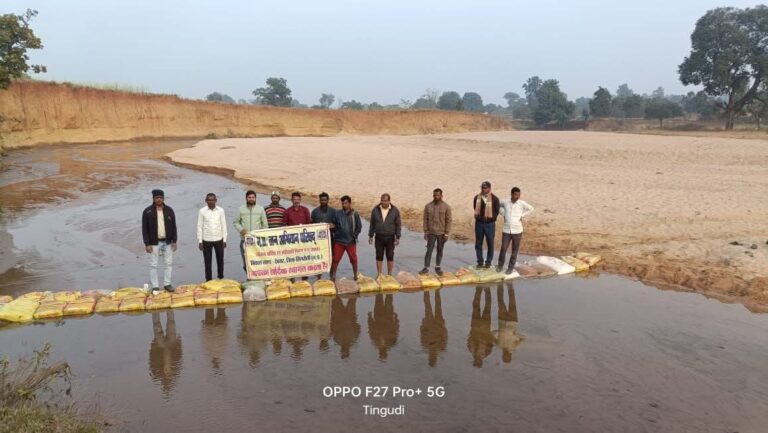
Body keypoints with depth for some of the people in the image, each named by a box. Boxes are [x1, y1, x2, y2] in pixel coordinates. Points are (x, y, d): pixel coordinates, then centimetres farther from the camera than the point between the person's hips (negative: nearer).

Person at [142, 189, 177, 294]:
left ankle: (167, 284, 19)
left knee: (169, 263, 6)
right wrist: (147, 244, -11)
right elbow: (144, 228, -6)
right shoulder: (147, 211, -7)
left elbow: (173, 226, 5)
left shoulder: (169, 210, 1)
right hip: (154, 242, -3)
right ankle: (155, 286, 12)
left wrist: (174, 241, 1)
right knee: (153, 265, 2)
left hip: (167, 242, 3)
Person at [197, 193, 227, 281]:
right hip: (206, 240, -1)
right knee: (207, 261, 5)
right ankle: (208, 280, 13)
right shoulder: (202, 211, -3)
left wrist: (224, 240, 2)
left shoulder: (220, 211, 0)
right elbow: (200, 226, -1)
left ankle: (221, 277, 25)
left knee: (220, 260, 9)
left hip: (219, 239, 1)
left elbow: (223, 225, 4)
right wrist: (200, 241, -4)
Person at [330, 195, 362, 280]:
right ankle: (332, 276, 10)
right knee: (335, 259, 0)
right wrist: (336, 233, 0)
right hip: (339, 241, 1)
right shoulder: (338, 214, 0)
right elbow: (334, 224, 9)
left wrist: (354, 235, -1)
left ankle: (355, 276, 24)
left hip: (351, 242, 0)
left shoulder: (355, 214, -2)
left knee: (353, 259, 10)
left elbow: (359, 226, 3)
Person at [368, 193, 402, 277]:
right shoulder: (375, 210, -1)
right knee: (379, 257, 5)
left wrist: (398, 238, -8)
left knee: (390, 257, 5)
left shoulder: (395, 210, -5)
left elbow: (398, 225, -3)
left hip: (390, 238, -1)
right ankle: (379, 275, 14)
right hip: (379, 237, 1)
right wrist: (370, 236, 2)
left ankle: (389, 275, 15)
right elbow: (372, 224, 5)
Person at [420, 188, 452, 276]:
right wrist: (425, 232, -2)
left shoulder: (446, 207, -5)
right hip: (431, 233, 0)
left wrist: (446, 234, -9)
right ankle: (426, 268, 3)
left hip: (442, 233, 0)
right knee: (429, 250, -2)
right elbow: (425, 220, 2)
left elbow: (448, 221, -5)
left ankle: (437, 267, 22)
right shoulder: (428, 206, -1)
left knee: (440, 251, 9)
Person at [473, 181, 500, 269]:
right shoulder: (477, 198, -1)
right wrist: (478, 216, 1)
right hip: (479, 223, 2)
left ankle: (488, 262, 19)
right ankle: (480, 261, 19)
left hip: (490, 224, -2)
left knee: (490, 244, 6)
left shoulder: (494, 199, -9)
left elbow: (496, 212, -1)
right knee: (478, 243, 7)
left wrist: (489, 218, -7)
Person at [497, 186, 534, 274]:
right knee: (503, 249, 3)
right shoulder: (505, 202, -3)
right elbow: (498, 205, 18)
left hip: (517, 231, -1)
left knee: (514, 251, 8)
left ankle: (511, 267, 22)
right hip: (506, 231, 1)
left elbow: (531, 209, 5)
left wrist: (522, 216, -2)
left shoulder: (522, 203, -7)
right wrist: (503, 214, 7)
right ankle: (500, 265, 23)